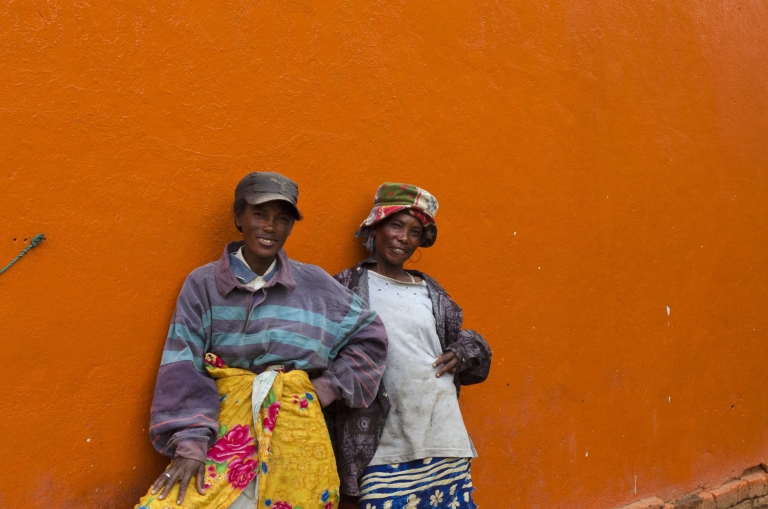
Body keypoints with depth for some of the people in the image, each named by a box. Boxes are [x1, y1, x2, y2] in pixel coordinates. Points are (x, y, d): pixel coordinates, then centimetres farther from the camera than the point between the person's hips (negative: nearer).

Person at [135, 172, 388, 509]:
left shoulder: (314, 284, 5)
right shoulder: (203, 284, 2)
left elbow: (370, 335, 12)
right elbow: (182, 369, -3)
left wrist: (328, 387, 3)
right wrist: (189, 442, -14)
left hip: (296, 433, 1)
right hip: (223, 429, -1)